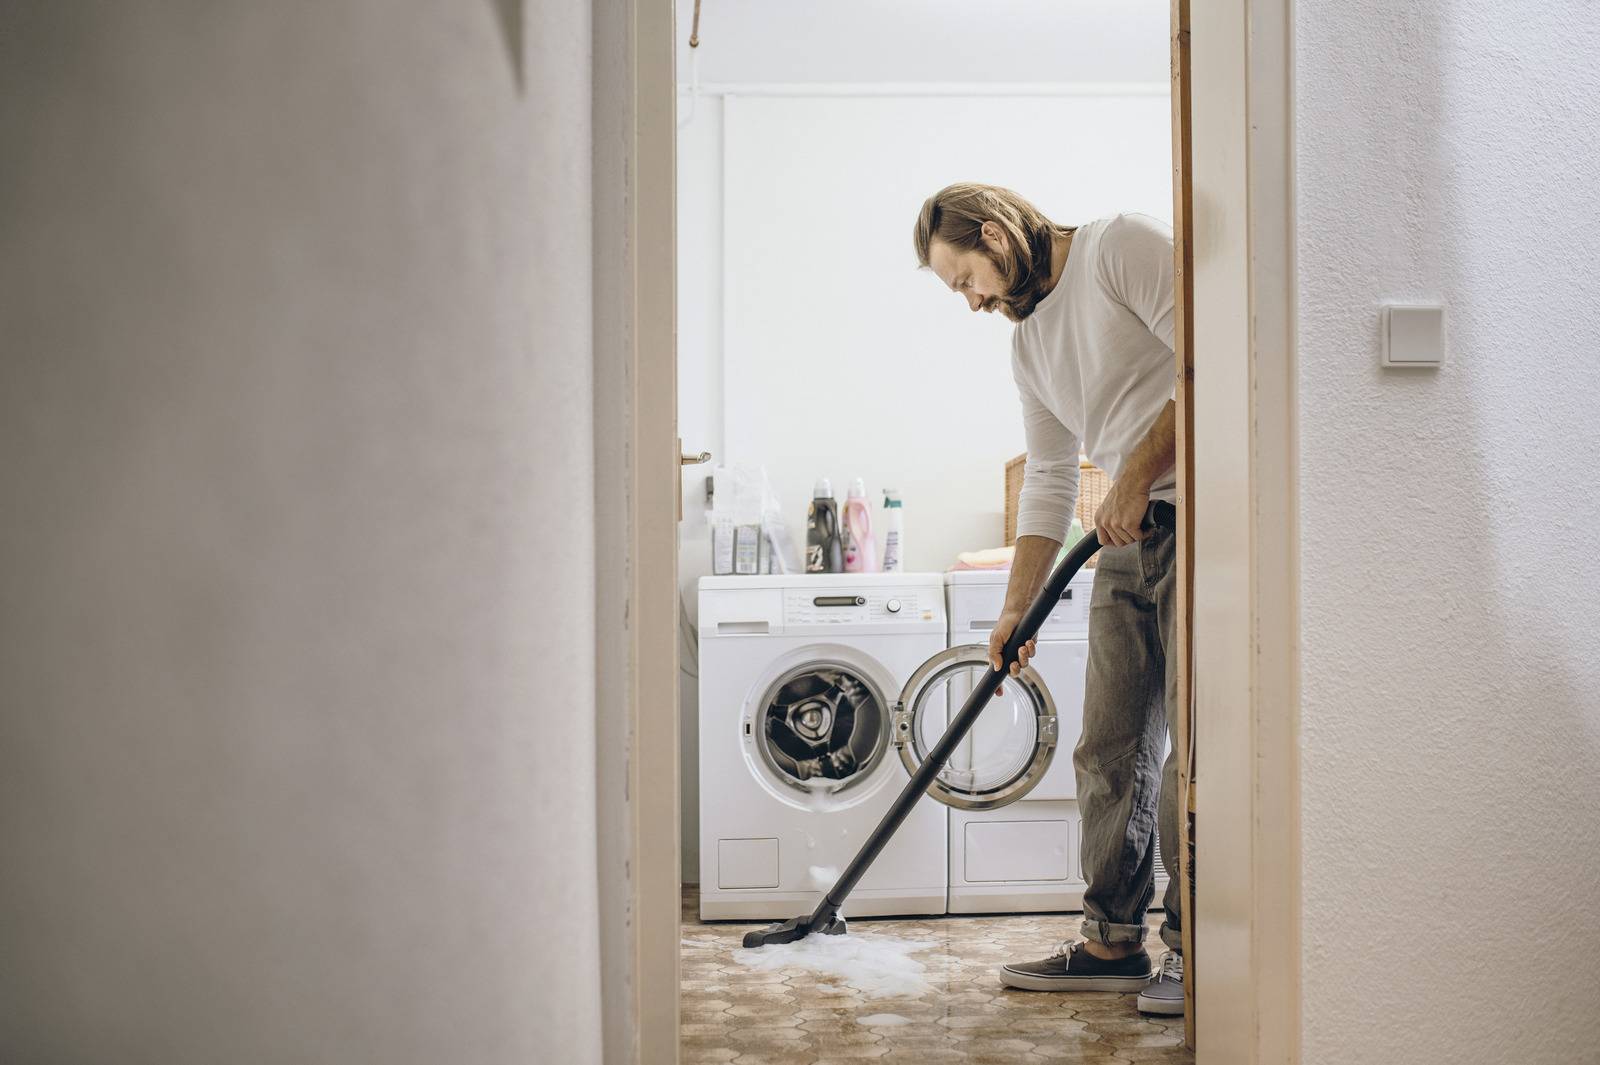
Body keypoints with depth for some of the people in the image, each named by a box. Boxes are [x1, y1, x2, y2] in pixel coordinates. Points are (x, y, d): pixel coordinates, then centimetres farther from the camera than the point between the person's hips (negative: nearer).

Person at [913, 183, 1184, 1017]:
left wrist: (1139, 475, -17)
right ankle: (1113, 941, 15)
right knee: (1109, 750, 7)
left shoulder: (1122, 246, -5)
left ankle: (1193, 950, 1)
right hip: (1130, 540, 8)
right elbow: (1048, 484, 21)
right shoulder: (1027, 345, 19)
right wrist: (1016, 609, 16)